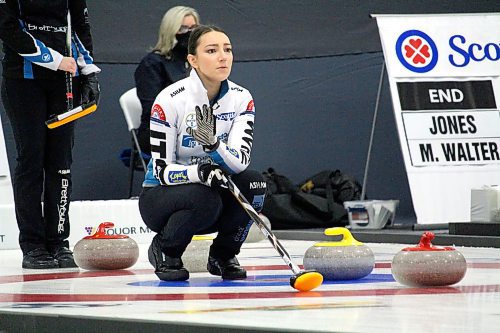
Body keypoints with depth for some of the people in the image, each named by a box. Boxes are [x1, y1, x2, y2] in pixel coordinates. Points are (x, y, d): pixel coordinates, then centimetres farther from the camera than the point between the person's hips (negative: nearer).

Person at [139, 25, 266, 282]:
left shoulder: (241, 98, -6)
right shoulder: (170, 99, -19)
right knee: (204, 199, -35)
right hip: (160, 197, -4)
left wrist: (213, 144, -38)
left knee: (253, 183, -25)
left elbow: (240, 161, -18)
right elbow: (162, 170, -19)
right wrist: (199, 172, -38)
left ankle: (222, 256, -1)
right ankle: (163, 249, -4)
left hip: (212, 189, 4)